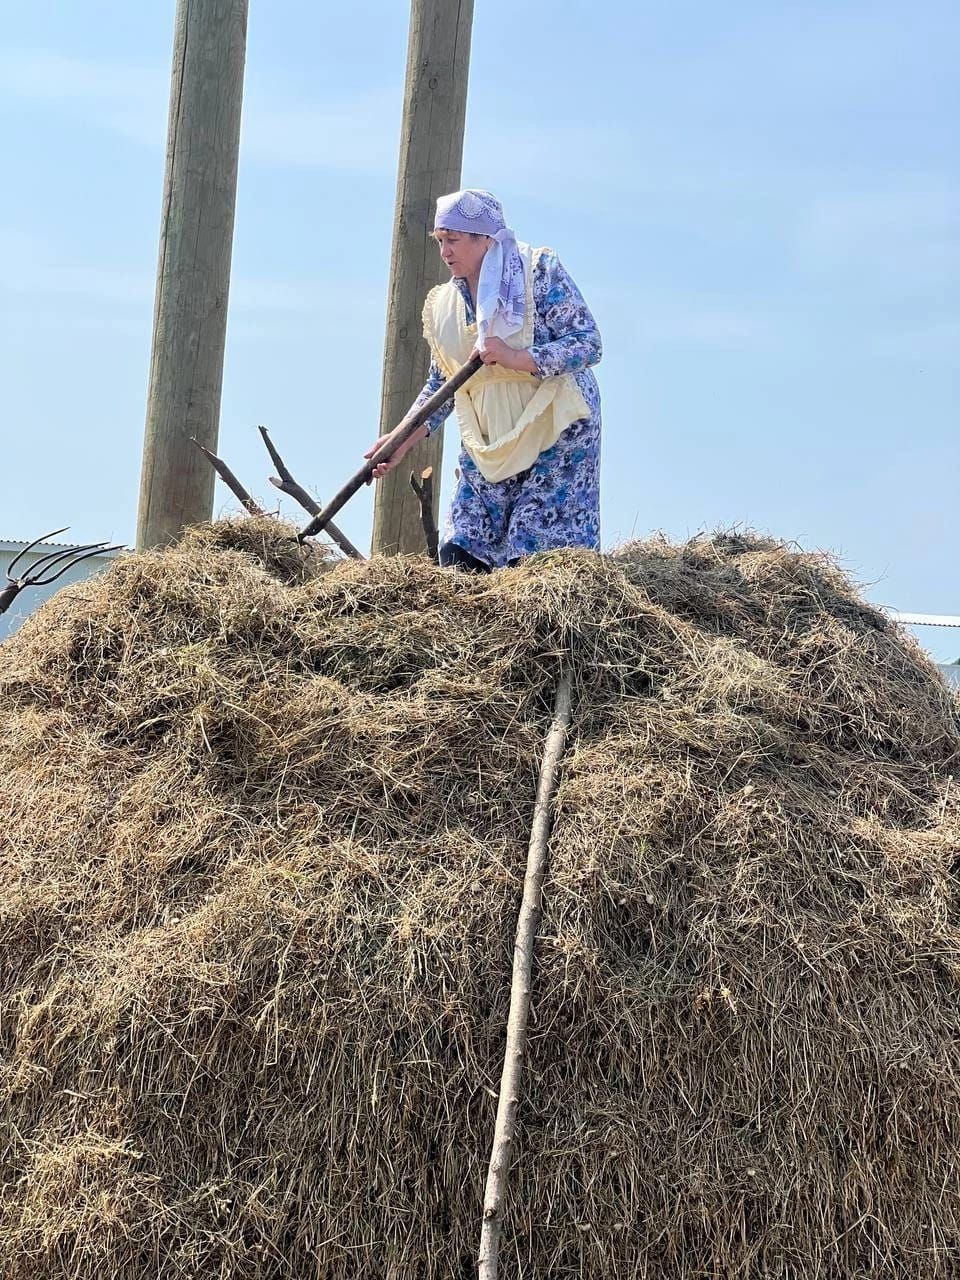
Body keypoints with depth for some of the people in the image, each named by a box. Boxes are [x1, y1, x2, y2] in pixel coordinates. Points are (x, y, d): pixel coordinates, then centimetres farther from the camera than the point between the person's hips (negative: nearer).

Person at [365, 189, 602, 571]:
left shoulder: (539, 271, -7)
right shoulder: (443, 305, 8)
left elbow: (588, 343, -13)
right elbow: (440, 386, 14)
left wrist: (516, 358, -24)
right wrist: (402, 441, 1)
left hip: (555, 434, -5)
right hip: (488, 447, 6)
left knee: (535, 560, -13)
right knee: (458, 557, -3)